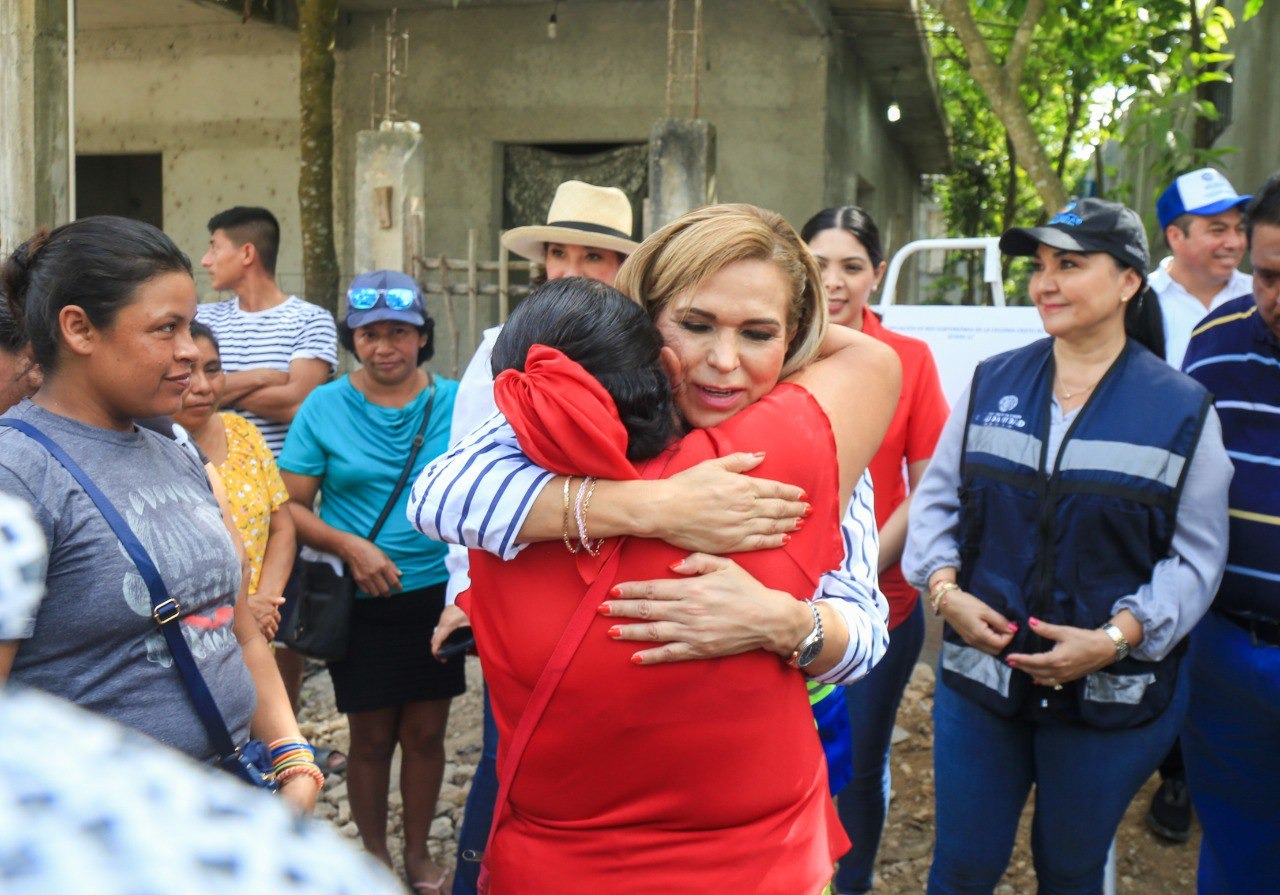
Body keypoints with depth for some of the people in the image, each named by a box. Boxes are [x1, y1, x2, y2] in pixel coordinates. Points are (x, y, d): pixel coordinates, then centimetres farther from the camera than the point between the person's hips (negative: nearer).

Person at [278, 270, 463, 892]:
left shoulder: (454, 402, -1)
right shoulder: (324, 408, -4)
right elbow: (291, 506, -2)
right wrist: (350, 546, -18)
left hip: (437, 593, 1)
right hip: (360, 601, -1)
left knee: (425, 732, 11)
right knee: (371, 737, 10)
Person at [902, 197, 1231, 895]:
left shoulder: (1182, 409, -5)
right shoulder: (991, 384, 2)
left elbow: (1195, 556, -5)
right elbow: (936, 497, 6)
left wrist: (1115, 638, -18)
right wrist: (944, 589, -10)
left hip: (1111, 697, -1)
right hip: (979, 675, 2)